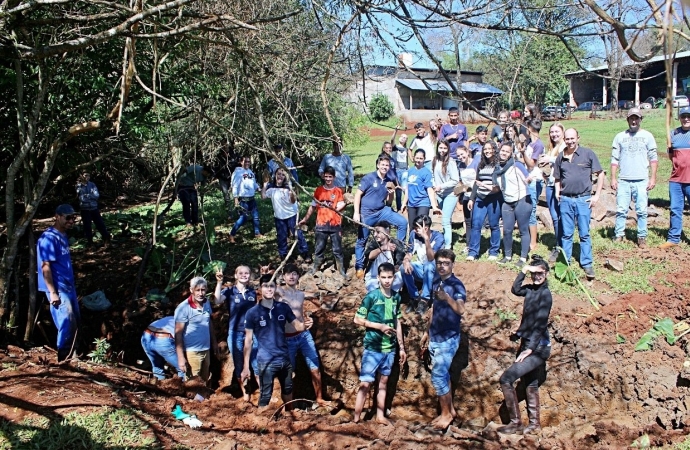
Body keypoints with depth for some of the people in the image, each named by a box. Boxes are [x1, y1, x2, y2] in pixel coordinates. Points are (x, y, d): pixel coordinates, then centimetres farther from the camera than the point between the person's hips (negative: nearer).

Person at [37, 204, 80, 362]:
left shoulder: (63, 236, 11)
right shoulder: (49, 238, -17)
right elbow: (45, 267, -20)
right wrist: (53, 292, -22)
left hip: (69, 287, 9)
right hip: (58, 289, -9)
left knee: (75, 322, 13)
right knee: (67, 324, -7)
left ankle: (71, 356, 25)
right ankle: (63, 360, 4)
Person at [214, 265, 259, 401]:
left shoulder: (253, 292, 4)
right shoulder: (230, 291, -3)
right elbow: (217, 301, -24)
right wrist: (219, 282, -27)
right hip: (235, 334, -1)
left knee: (257, 364, 2)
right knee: (239, 366, 10)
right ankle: (245, 393, 24)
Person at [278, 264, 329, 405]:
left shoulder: (301, 294, 10)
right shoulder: (279, 291, -6)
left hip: (304, 335, 4)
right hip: (287, 339, -4)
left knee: (315, 368, 4)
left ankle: (319, 398, 17)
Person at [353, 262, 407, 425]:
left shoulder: (396, 297, 3)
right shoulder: (371, 296, -12)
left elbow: (397, 322, 12)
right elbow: (358, 319, -9)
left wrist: (401, 347, 12)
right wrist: (379, 326, -18)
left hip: (390, 348, 5)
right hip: (373, 348, -5)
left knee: (383, 381, 15)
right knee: (365, 383, -3)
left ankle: (380, 416, 26)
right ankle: (356, 418, 4)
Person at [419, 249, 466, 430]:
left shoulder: (456, 285, -16)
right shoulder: (436, 282, 6)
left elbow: (461, 310, -32)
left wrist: (448, 298, -50)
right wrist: (427, 332, 21)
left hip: (448, 338, -7)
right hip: (435, 337, 7)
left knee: (438, 376, -6)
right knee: (443, 374, 14)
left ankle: (446, 413, 10)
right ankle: (450, 409, 26)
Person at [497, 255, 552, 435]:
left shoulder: (545, 294, -17)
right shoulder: (530, 289, 4)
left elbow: (540, 324, -20)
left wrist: (529, 349, -21)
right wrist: (523, 272, 4)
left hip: (538, 347, -9)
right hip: (528, 343, 9)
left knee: (506, 379, -12)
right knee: (530, 383, 18)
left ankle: (515, 423, -3)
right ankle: (534, 424, 32)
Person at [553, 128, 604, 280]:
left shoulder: (588, 154, -3)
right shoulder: (560, 157, 8)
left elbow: (600, 174, 1)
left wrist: (597, 195, -4)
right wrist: (557, 192, 3)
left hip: (583, 199, -3)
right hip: (565, 200, 3)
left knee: (584, 234, 3)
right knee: (567, 234, 10)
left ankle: (587, 264, 10)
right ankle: (565, 262, 20)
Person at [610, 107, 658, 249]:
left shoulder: (647, 136, 6)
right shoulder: (620, 136, 9)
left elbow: (653, 158, 5)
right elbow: (614, 159, 8)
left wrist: (653, 178, -2)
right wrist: (613, 178, 2)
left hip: (641, 180, -1)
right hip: (623, 180, 1)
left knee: (642, 211, 1)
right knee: (621, 210, 1)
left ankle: (642, 238, 9)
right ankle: (619, 235, 10)